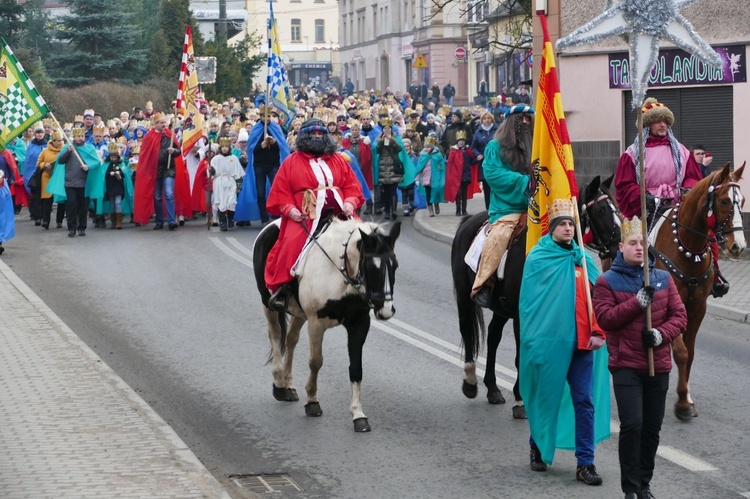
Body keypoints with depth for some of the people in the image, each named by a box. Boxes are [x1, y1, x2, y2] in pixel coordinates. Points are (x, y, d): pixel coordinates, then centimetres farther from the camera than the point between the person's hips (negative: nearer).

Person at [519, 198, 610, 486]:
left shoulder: (583, 259, 9)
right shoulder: (537, 259, -2)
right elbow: (528, 303, -3)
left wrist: (598, 332, -5)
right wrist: (532, 340, -9)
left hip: (581, 343, 3)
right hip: (548, 343, -3)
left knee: (585, 402, 0)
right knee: (545, 398, 10)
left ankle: (585, 463, 2)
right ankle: (538, 449, 31)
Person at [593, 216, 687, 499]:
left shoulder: (663, 279, 9)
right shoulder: (607, 281, 0)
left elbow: (679, 315, 6)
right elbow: (605, 318, -10)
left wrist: (662, 334, -13)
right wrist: (637, 303, -19)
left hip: (658, 365, 4)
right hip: (626, 366, -4)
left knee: (652, 428, 9)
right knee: (632, 425, -12)